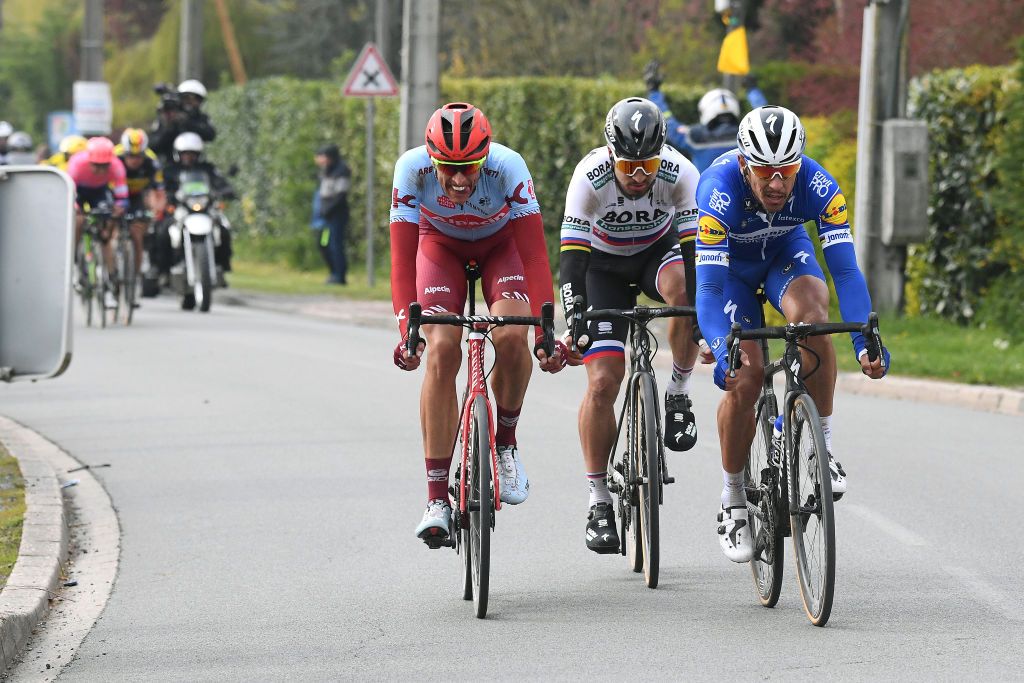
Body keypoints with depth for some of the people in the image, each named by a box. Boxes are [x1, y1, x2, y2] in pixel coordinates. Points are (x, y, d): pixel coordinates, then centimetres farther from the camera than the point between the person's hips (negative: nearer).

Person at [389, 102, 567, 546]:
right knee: (441, 353, -18)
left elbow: (534, 255, -34)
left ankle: (505, 442, 1)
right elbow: (402, 259, -32)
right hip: (440, 244, 1)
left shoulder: (508, 167, -35)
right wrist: (406, 331, -43)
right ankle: (437, 498, -15)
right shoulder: (413, 168, -33)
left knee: (511, 337, -27)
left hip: (499, 243, -1)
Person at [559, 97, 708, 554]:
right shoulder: (590, 177, -31)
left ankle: (678, 393, -14)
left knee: (684, 289, -37)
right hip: (604, 263, -1)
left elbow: (697, 247, -29)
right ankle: (599, 502, -3)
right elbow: (572, 255, -32)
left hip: (659, 249, 1)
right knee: (602, 383, -13)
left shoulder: (679, 174, -28)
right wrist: (573, 323, -42)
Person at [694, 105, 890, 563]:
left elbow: (845, 270, -34)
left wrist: (864, 342, -47)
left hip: (786, 251, 1)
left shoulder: (818, 186, -32)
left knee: (813, 318, -32)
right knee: (744, 378, -16)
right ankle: (733, 503, 4)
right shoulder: (720, 191, -38)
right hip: (731, 264, -1)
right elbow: (709, 288, -40)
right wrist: (723, 353, -56)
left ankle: (823, 448, -16)